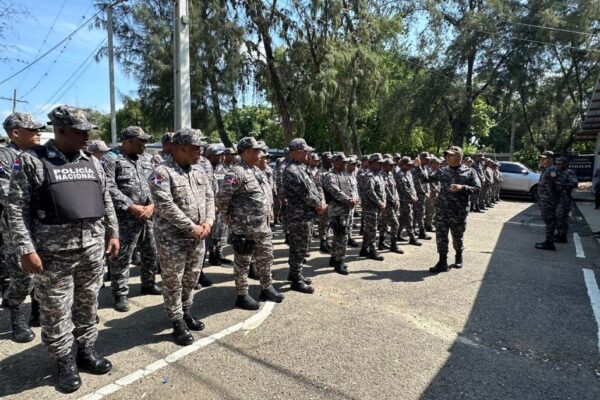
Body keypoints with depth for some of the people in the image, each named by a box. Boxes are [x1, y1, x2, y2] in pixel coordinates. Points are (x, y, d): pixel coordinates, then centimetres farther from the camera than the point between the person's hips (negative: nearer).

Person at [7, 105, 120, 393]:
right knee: (56, 310, 8)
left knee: (88, 303, 15)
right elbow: (16, 209, -8)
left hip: (93, 248, 4)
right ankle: (64, 361, 25)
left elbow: (106, 201, 14)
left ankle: (86, 351, 31)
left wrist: (113, 233, 10)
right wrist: (25, 250, -14)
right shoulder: (30, 162, -5)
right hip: (54, 252, -4)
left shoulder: (91, 162, 9)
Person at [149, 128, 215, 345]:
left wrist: (208, 222, -7)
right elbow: (165, 206, -22)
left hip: (198, 237, 7)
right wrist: (191, 227, -19)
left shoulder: (199, 171, 9)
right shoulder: (162, 172, -14)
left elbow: (209, 197, 10)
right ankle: (178, 322, 20)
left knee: (191, 278, 18)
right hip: (172, 237, -6)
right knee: (173, 281, 5)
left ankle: (187, 312, 37)